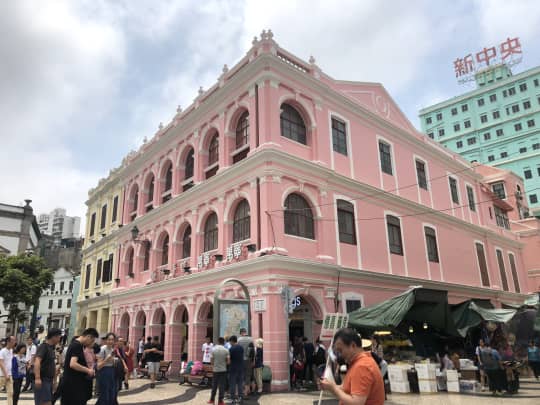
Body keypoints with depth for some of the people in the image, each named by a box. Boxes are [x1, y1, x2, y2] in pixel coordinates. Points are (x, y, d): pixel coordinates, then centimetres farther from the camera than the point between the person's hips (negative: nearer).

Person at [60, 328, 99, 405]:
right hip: (73, 384, -10)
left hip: (75, 383, 10)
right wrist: (88, 370, -19)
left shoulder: (76, 344, 13)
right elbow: (73, 364, -28)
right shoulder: (77, 345, -18)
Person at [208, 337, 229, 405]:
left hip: (216, 370, 1)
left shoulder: (213, 350, -5)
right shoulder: (226, 350, -8)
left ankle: (212, 399, 20)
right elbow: (228, 361, -7)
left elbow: (211, 361, -4)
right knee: (222, 386, 4)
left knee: (214, 385, 13)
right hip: (223, 370, -1)